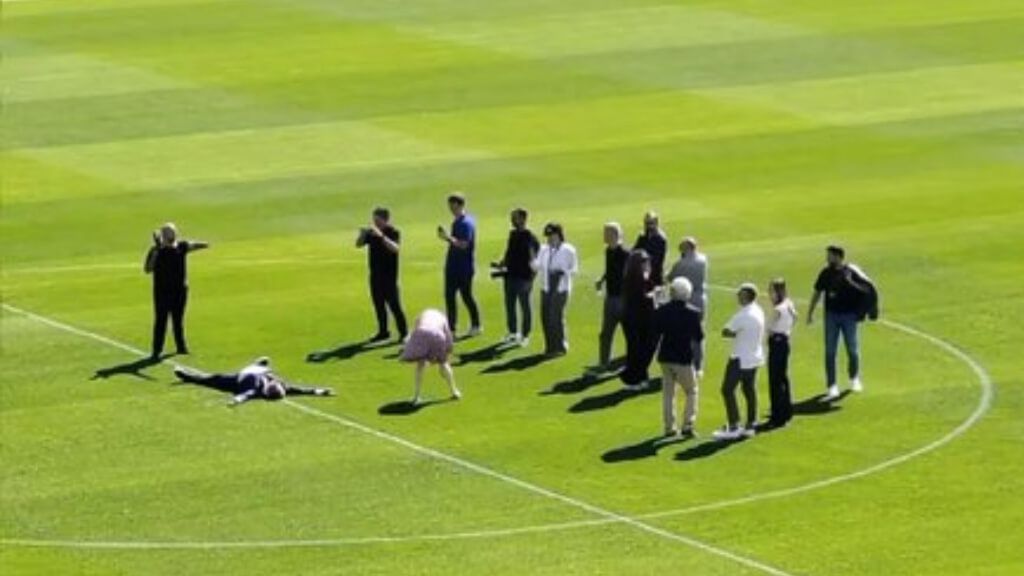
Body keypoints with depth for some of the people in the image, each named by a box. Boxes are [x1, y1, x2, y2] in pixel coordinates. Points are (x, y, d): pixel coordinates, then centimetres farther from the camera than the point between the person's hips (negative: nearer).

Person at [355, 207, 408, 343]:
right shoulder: (372, 233, 6)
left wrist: (381, 236, -35)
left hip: (389, 276, -6)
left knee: (394, 304, -5)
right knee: (378, 305, 10)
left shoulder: (393, 232, -10)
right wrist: (363, 235, -13)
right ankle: (383, 332, 20)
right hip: (375, 275, 6)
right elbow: (358, 244, 7)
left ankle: (404, 332, 3)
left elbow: (395, 248, -27)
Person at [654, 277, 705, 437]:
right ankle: (688, 425, 3)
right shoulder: (693, 312, -12)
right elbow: (699, 336, -7)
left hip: (666, 358, 3)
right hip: (684, 358, -3)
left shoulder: (661, 311, -5)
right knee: (691, 392, 11)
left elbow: (655, 335, -1)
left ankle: (670, 427, 14)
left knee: (668, 393, 13)